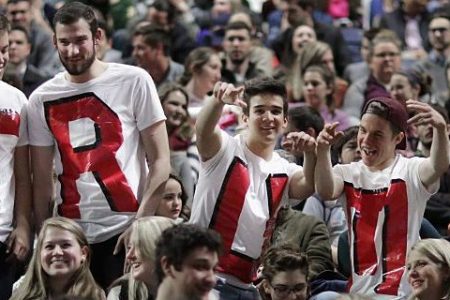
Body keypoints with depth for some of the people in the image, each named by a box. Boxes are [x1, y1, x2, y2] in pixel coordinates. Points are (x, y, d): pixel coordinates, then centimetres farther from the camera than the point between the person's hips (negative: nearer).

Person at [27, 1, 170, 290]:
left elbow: (160, 162, -1)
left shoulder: (134, 81, 0)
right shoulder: (42, 99, 8)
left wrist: (140, 223, -10)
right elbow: (42, 179, 12)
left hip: (125, 232, -3)